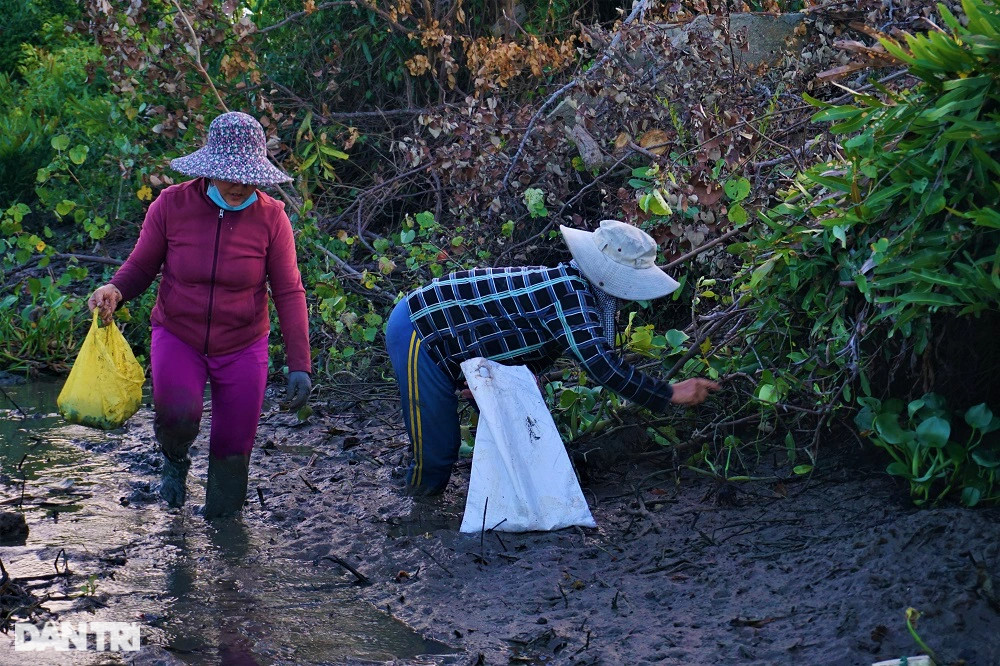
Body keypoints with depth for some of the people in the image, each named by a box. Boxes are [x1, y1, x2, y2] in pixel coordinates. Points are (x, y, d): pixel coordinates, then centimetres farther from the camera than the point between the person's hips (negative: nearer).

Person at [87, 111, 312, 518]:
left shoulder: (271, 217, -10)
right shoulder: (171, 205, -11)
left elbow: (289, 293, -6)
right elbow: (141, 266, 1)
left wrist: (299, 366, -11)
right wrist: (114, 292, -22)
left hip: (242, 347, 1)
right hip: (178, 336, -1)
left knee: (232, 450, 4)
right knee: (178, 413, -29)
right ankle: (174, 460, 7)